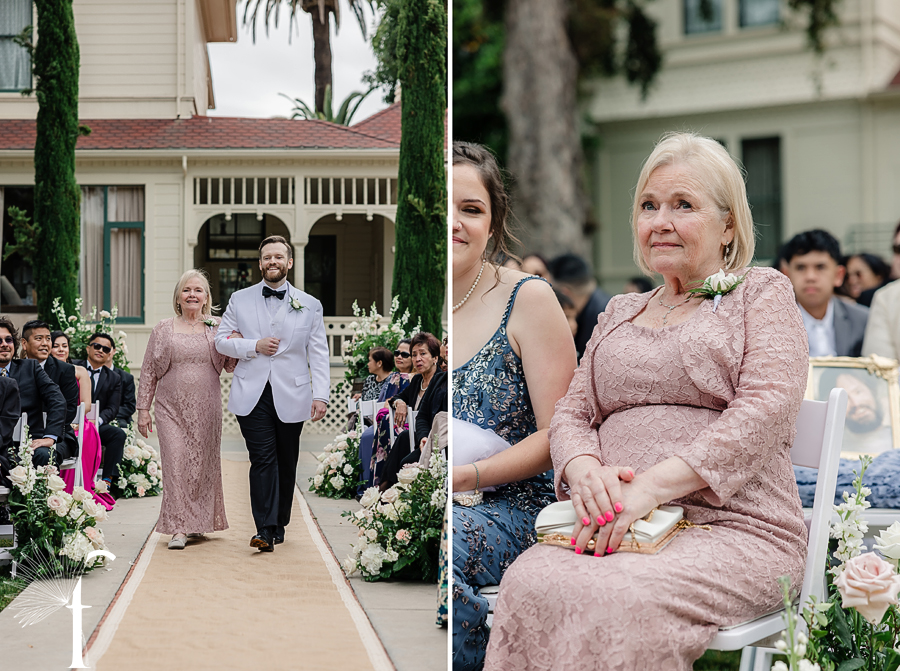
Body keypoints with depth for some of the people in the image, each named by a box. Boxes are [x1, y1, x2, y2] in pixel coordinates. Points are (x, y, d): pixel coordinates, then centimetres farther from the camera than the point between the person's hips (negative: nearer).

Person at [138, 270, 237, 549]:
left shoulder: (217, 328, 8)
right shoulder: (163, 329, 6)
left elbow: (231, 365, 8)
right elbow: (148, 372, 8)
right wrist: (143, 409, 3)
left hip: (206, 409, 1)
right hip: (171, 408, -1)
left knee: (204, 463, 6)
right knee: (176, 463, -9)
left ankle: (200, 521, 23)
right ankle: (179, 528, -8)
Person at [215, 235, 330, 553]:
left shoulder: (310, 305, 8)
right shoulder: (239, 300, 10)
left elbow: (318, 354, 5)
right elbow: (221, 340, 10)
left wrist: (320, 394, -5)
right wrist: (254, 346, -8)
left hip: (291, 396, 1)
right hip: (252, 395, -1)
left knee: (286, 463, 7)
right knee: (263, 460, -10)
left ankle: (279, 525, 20)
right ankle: (265, 530, -13)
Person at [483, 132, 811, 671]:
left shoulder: (762, 292, 10)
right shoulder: (619, 313, 26)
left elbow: (766, 409, -6)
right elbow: (571, 412, 20)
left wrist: (652, 486, -17)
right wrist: (585, 469, -7)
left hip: (736, 530, -4)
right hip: (615, 526, 4)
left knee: (622, 604, -36)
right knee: (528, 583, -31)